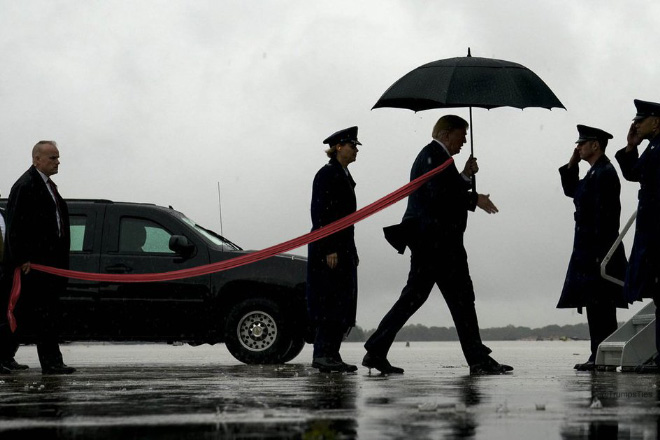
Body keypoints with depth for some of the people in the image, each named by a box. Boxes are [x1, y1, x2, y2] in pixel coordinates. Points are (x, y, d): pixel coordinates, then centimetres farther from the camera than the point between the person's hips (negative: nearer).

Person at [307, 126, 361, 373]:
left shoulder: (343, 175, 18)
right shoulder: (327, 174, -10)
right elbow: (321, 213, -17)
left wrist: (350, 251, 19)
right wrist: (329, 249, -22)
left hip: (343, 248, 10)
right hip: (328, 248, -10)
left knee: (344, 303, 7)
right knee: (332, 301, -11)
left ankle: (331, 355, 10)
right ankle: (322, 355, -9)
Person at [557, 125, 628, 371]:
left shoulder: (605, 173, -13)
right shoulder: (595, 173, 18)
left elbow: (605, 216, -19)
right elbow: (571, 191, 27)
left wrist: (599, 255, -22)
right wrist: (572, 165, 14)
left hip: (598, 252, -10)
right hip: (588, 251, 10)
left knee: (600, 305, -9)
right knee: (596, 305, 9)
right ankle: (599, 355, 11)